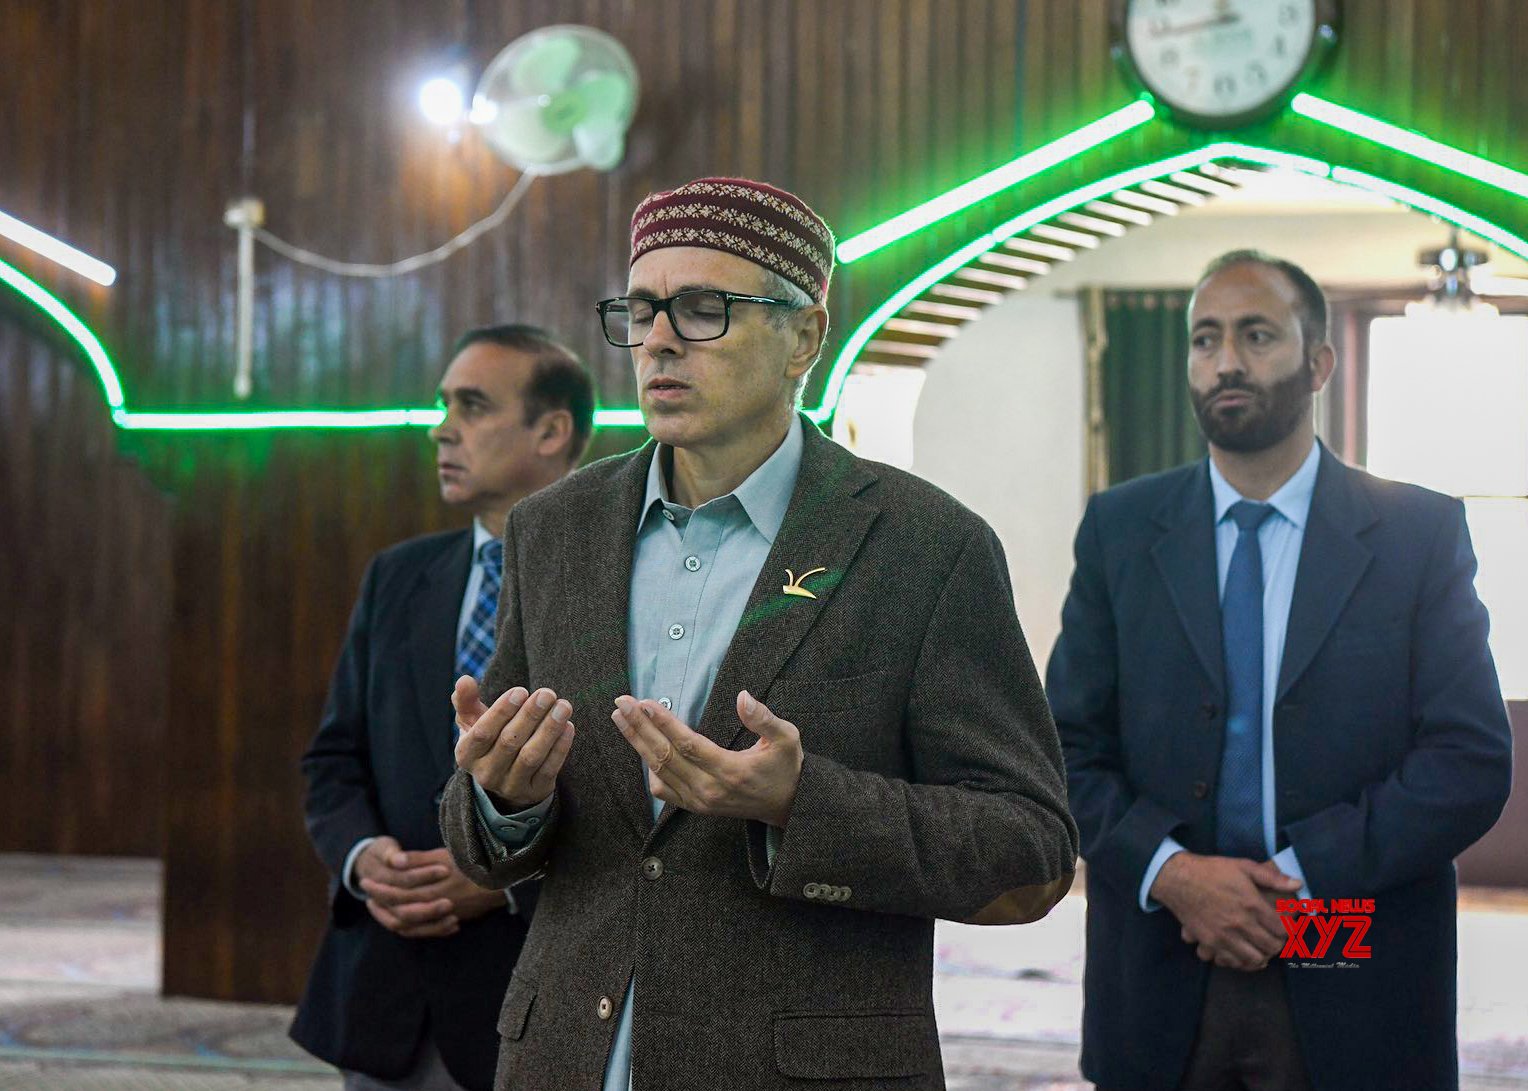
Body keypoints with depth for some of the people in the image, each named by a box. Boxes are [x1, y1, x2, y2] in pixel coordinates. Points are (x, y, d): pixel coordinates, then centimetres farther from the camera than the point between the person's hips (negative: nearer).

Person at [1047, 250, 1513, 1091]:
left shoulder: (1421, 533, 0)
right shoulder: (1120, 528, 5)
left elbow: (1472, 762, -6)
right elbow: (1069, 750, 3)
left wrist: (1297, 876, -14)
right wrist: (1170, 872, -14)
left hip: (1352, 996, -1)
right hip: (1159, 986, 1)